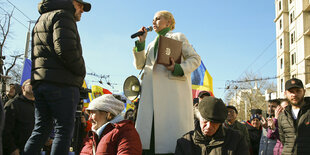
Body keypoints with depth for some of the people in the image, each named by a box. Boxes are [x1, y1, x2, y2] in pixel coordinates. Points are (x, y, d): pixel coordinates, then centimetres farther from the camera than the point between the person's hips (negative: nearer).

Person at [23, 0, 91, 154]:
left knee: (41, 129, 11)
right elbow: (66, 49, -19)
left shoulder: (41, 20, 29)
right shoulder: (63, 15, -2)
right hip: (62, 82, -9)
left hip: (38, 80, 9)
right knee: (64, 130, -6)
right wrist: (81, 71, -6)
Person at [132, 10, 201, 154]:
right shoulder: (152, 44, 29)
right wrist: (140, 42, 10)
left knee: (173, 126, -11)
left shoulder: (178, 37, 13)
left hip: (172, 88, -5)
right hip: (152, 93, 5)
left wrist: (178, 69, -13)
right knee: (147, 127, -5)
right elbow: (139, 64, 18)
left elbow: (195, 59, 5)